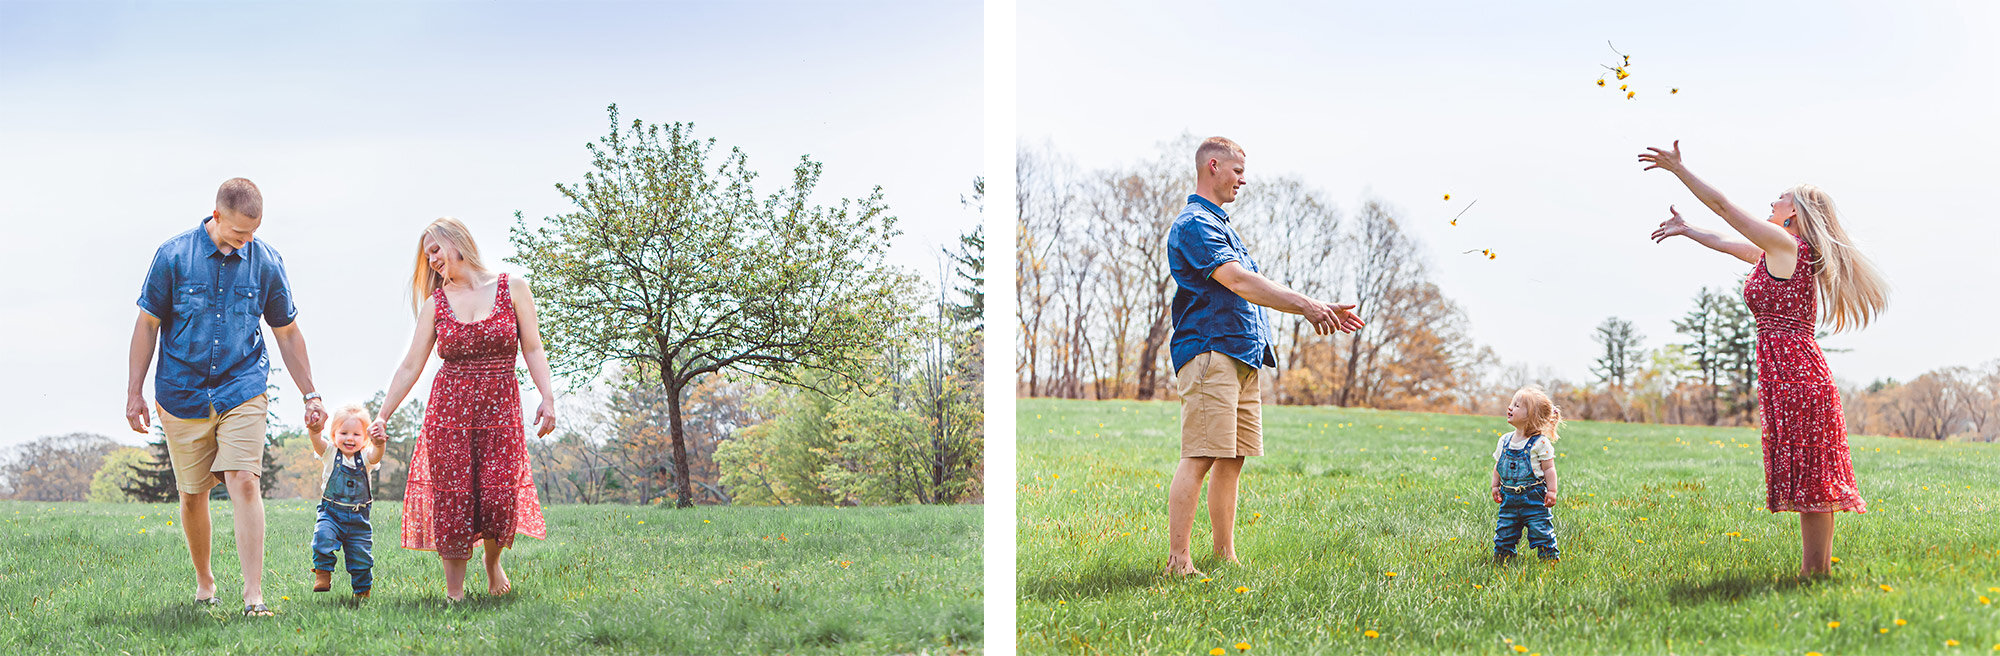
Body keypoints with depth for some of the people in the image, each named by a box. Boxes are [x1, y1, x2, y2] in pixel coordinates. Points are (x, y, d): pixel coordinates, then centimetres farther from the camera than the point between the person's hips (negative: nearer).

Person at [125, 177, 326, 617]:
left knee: (244, 482, -15)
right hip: (182, 394, 0)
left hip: (242, 391, 0)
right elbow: (148, 325, 3)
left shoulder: (266, 263, 0)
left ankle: (254, 594, -17)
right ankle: (203, 581, 29)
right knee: (192, 494, 8)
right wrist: (135, 392, 2)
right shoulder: (174, 256, -5)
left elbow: (287, 334, 9)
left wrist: (310, 395, 9)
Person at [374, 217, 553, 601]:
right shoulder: (436, 303, 8)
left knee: (498, 495, -11)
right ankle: (454, 591, 4)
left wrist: (548, 397, -9)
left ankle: (492, 560, 20)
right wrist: (384, 414, 4)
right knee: (452, 498, -5)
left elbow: (533, 350, 2)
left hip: (500, 406, -1)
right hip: (449, 405, 2)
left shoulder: (512, 289, 3)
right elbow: (411, 366, 8)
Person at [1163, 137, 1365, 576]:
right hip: (1209, 353, -10)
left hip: (1243, 358, 10)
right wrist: (1305, 305, -24)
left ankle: (1225, 556, 14)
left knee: (1231, 459, 10)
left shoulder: (1221, 226, 26)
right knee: (1200, 458, -14)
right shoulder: (1194, 225, -8)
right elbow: (1238, 282, -19)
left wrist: (1319, 310, 22)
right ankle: (1178, 563, -16)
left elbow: (1256, 290, 27)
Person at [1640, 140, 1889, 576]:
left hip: (1791, 372, -10)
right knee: (1810, 480, 9)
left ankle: (1813, 573, -8)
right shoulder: (1779, 252, 17)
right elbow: (1728, 244, 31)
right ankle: (1817, 571, 12)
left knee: (1806, 478, -9)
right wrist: (1686, 231, 39)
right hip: (1802, 373, 10)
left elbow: (1722, 206, -6)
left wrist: (1679, 169, -1)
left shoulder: (1783, 243, -8)